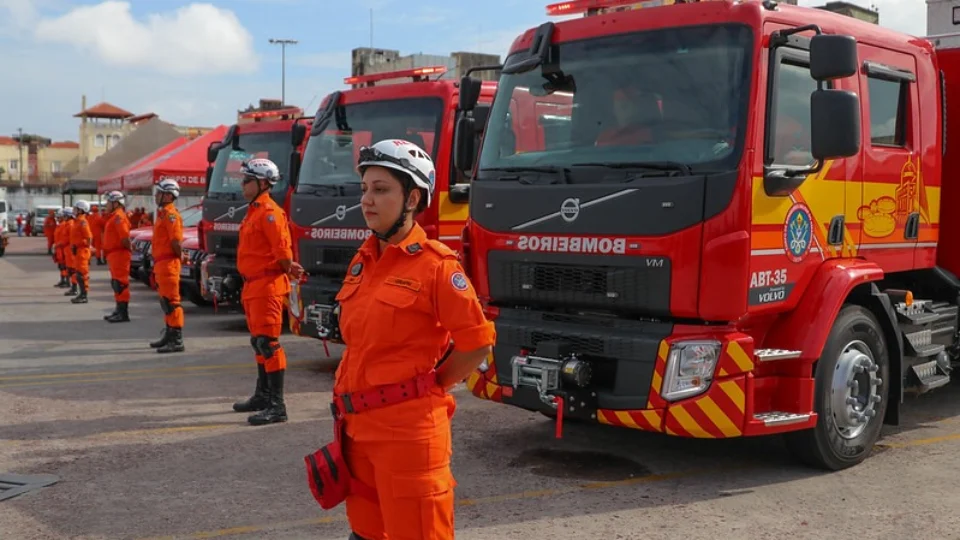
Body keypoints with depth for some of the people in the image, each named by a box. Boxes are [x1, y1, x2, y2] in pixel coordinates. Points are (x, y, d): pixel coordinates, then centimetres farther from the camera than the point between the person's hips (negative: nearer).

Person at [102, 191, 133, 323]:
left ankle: (123, 314, -11)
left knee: (120, 283, -11)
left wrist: (127, 248, -13)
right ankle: (119, 310, 25)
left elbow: (125, 237, -24)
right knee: (116, 283, 16)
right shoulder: (113, 216, 18)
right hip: (113, 254, 11)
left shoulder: (118, 216, -15)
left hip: (118, 254, -11)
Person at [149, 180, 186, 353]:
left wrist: (179, 257, -8)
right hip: (161, 263, 11)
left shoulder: (170, 214, -14)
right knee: (166, 301, 18)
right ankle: (169, 336, 29)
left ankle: (177, 341, -9)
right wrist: (157, 264, 15)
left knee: (171, 301, -10)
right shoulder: (163, 213, 17)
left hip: (168, 264, -11)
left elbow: (176, 241, -23)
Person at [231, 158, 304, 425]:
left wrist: (288, 270, -2)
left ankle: (277, 406, -12)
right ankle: (263, 396, 32)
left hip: (267, 286, -11)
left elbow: (283, 250, -19)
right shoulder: (254, 211, 17)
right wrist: (288, 268, 11)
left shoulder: (269, 212, -16)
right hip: (253, 286, 11)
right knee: (259, 341, 19)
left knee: (268, 342, -13)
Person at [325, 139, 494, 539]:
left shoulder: (435, 264, -13)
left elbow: (477, 343, -11)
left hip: (408, 428, -7)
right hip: (358, 425, 8)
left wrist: (427, 388, -3)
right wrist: (349, 408, 13)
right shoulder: (363, 260, 9)